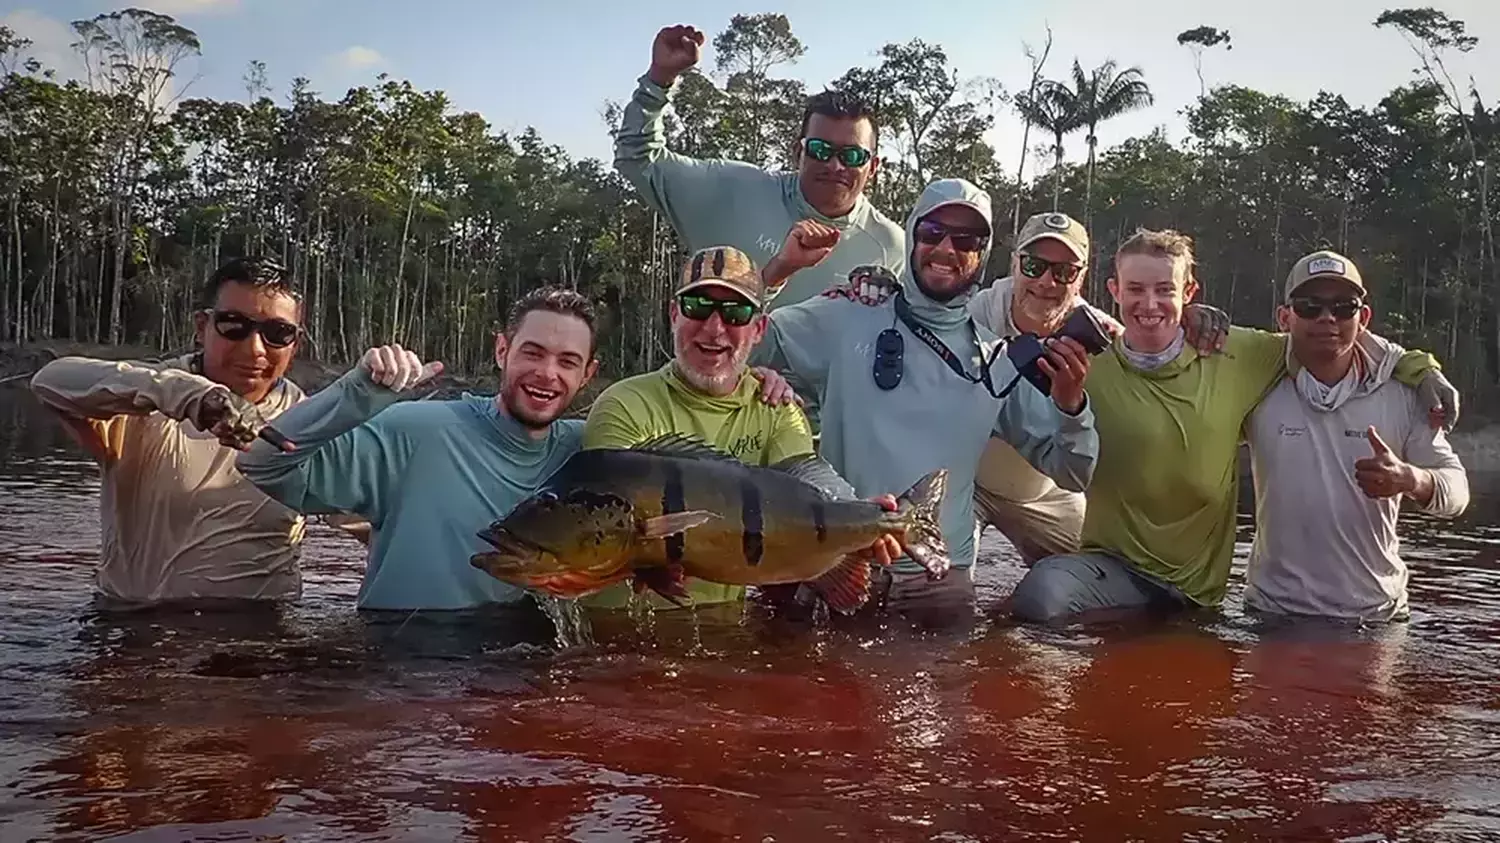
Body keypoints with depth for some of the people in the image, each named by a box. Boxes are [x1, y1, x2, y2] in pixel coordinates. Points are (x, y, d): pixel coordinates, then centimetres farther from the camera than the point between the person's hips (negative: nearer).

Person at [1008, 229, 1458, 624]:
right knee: (1038, 596, -30)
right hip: (1113, 564, -3)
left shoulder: (1231, 356, 1)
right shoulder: (1092, 373, -5)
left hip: (1198, 583, 4)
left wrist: (1420, 368, 4)